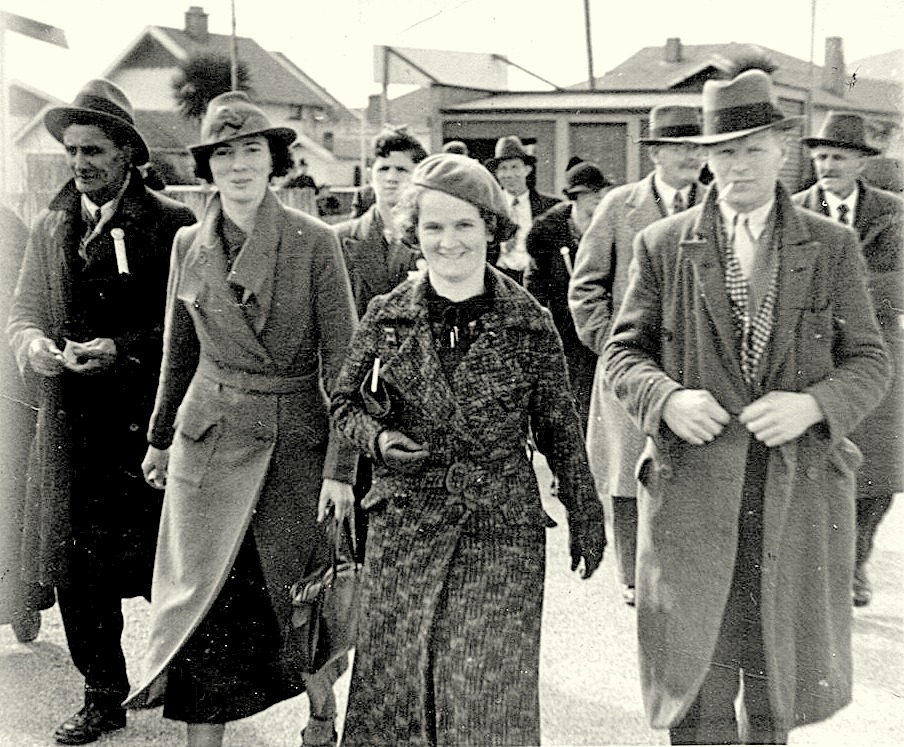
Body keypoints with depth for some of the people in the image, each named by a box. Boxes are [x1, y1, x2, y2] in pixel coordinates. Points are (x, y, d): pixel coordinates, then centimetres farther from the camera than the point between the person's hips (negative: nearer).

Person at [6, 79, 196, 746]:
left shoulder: (171, 224, -5)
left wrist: (122, 349, -18)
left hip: (147, 417, -5)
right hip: (70, 422, 5)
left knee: (160, 563, 3)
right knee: (77, 565, 8)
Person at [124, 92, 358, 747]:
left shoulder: (315, 241, -8)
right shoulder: (189, 246, 4)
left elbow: (341, 357, -8)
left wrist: (341, 465, -12)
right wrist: (161, 437, 22)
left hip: (296, 440, -2)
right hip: (209, 441, 2)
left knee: (303, 597, 7)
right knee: (205, 596, 2)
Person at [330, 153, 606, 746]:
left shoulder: (529, 323, -1)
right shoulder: (387, 316, 2)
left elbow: (560, 429, 6)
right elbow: (346, 403, 12)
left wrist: (586, 519, 9)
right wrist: (379, 439, -9)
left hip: (504, 531, -1)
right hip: (405, 525, 1)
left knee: (491, 692, 1)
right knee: (396, 684, 6)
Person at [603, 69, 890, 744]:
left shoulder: (832, 247, 5)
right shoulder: (662, 246, 4)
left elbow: (868, 361, 5)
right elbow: (624, 352, 6)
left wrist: (812, 405, -15)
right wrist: (668, 399, -15)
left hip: (799, 490, 1)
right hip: (692, 487, -1)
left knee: (778, 671, 14)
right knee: (695, 676, 4)